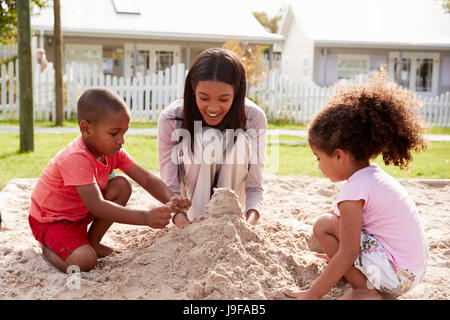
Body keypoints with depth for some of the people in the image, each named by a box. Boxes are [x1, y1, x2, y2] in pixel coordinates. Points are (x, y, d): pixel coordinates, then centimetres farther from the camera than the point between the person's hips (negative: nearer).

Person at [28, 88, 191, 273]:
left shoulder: (113, 151, -8)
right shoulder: (76, 158, -34)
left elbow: (147, 179, -10)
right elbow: (97, 206, -42)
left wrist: (170, 201, -30)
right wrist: (145, 217, -50)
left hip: (80, 212, 8)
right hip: (51, 221, -8)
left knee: (122, 186, -9)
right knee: (84, 261, -31)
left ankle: (92, 242, 4)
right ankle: (48, 247, 4)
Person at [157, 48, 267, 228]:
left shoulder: (255, 118, -23)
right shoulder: (170, 119, -25)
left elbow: (254, 186, -21)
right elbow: (170, 188, -25)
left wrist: (251, 220, -42)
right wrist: (183, 222, -45)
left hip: (232, 191, 2)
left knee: (239, 140, -29)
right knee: (208, 138, -30)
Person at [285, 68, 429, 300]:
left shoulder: (354, 189, -20)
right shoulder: (375, 174, 9)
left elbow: (348, 254, -22)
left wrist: (312, 294, -16)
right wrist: (338, 254, 36)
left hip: (394, 274, -10)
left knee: (324, 225, -12)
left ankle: (363, 290, -7)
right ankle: (366, 285, 11)